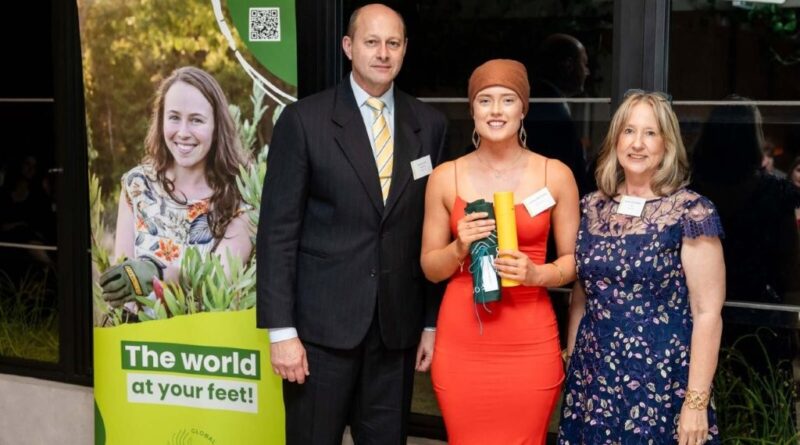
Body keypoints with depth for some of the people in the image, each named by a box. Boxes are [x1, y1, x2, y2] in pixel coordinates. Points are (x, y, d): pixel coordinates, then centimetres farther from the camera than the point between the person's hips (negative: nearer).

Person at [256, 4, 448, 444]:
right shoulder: (304, 119, -5)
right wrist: (280, 330, -11)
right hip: (323, 323, -3)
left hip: (397, 324, 3)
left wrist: (433, 321, 7)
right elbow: (277, 231, -7)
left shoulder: (429, 124, 6)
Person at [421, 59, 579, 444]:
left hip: (529, 342, -1)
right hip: (462, 341, 1)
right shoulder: (445, 178, 2)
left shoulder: (556, 175, 1)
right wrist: (459, 248, -13)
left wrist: (537, 274, -15)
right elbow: (430, 268, 8)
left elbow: (574, 261, 6)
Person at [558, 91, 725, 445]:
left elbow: (707, 312, -11)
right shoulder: (591, 207, 5)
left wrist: (697, 401, -13)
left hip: (660, 381, -4)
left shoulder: (691, 212, -9)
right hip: (592, 380, 4)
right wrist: (569, 361, 13)